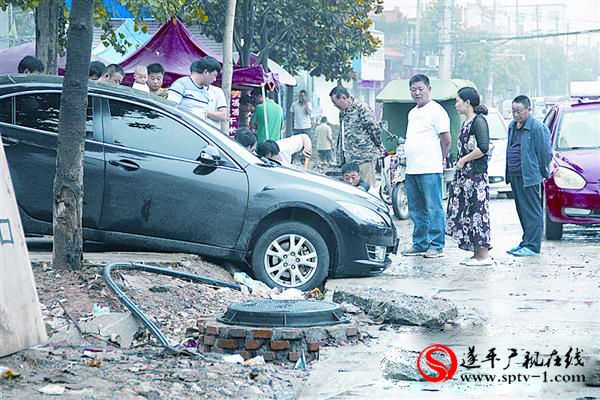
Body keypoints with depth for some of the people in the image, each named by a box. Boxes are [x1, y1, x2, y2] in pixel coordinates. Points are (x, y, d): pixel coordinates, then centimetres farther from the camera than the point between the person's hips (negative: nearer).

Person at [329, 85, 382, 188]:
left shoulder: (361, 108, -11)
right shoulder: (343, 113, 17)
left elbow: (375, 129, -11)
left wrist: (378, 147, 0)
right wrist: (340, 157, 23)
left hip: (364, 158, -8)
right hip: (349, 159, 8)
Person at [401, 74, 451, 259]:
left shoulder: (436, 111, -7)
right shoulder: (412, 113, 20)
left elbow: (446, 139, -9)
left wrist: (440, 160, -2)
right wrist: (410, 161, 16)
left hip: (430, 170, -9)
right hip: (411, 170, 9)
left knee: (433, 209, -5)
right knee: (416, 210, 12)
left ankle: (437, 246, -3)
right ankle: (420, 244, 19)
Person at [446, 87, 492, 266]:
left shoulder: (479, 121, -12)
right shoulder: (467, 122, 16)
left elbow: (483, 148, -21)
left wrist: (463, 160, -14)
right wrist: (460, 162, 10)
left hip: (476, 174, -10)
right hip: (464, 174, 10)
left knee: (477, 211, -7)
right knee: (465, 212, 9)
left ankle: (484, 254, -4)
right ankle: (477, 253, 15)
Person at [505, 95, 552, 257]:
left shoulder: (537, 128, -13)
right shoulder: (512, 126, 14)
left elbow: (545, 153, -10)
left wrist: (541, 172, -3)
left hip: (528, 177, -9)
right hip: (514, 175, 9)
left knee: (532, 212, -5)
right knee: (522, 211, 15)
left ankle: (532, 246, -3)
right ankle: (526, 242, 23)